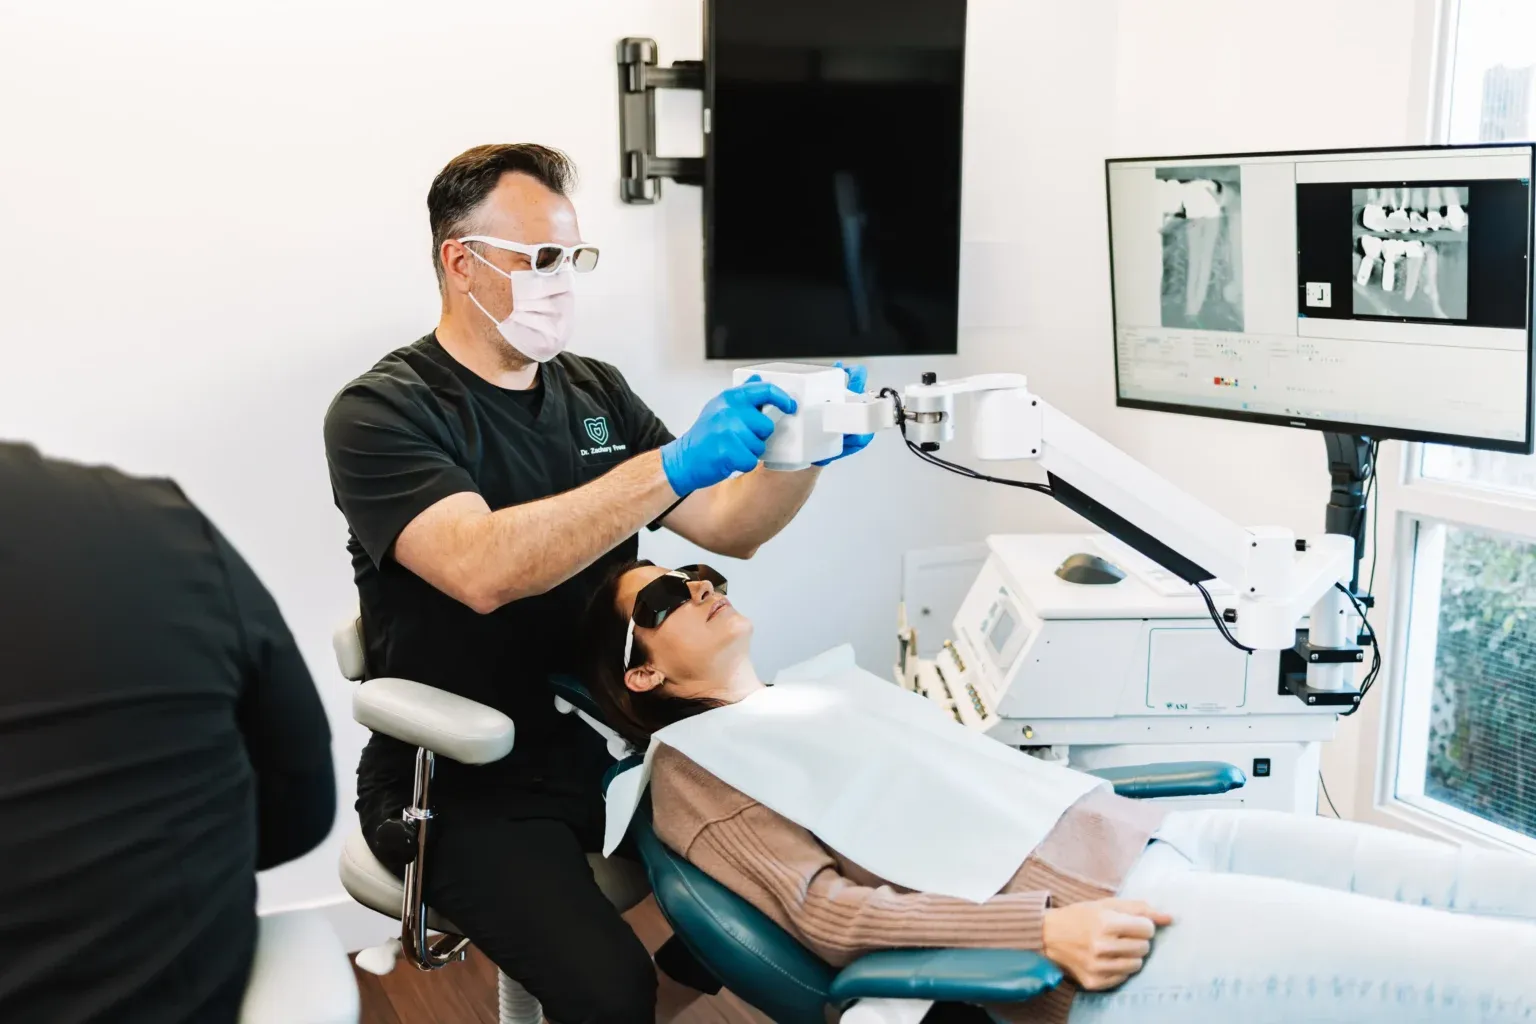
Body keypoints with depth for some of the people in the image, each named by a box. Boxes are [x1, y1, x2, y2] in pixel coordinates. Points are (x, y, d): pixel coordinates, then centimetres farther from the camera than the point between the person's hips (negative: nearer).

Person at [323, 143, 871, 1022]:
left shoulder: (597, 394, 9)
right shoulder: (380, 414, -10)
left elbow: (729, 528, 9)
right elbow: (482, 569, -28)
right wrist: (674, 464, -33)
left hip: (606, 743, 6)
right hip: (464, 783, -6)